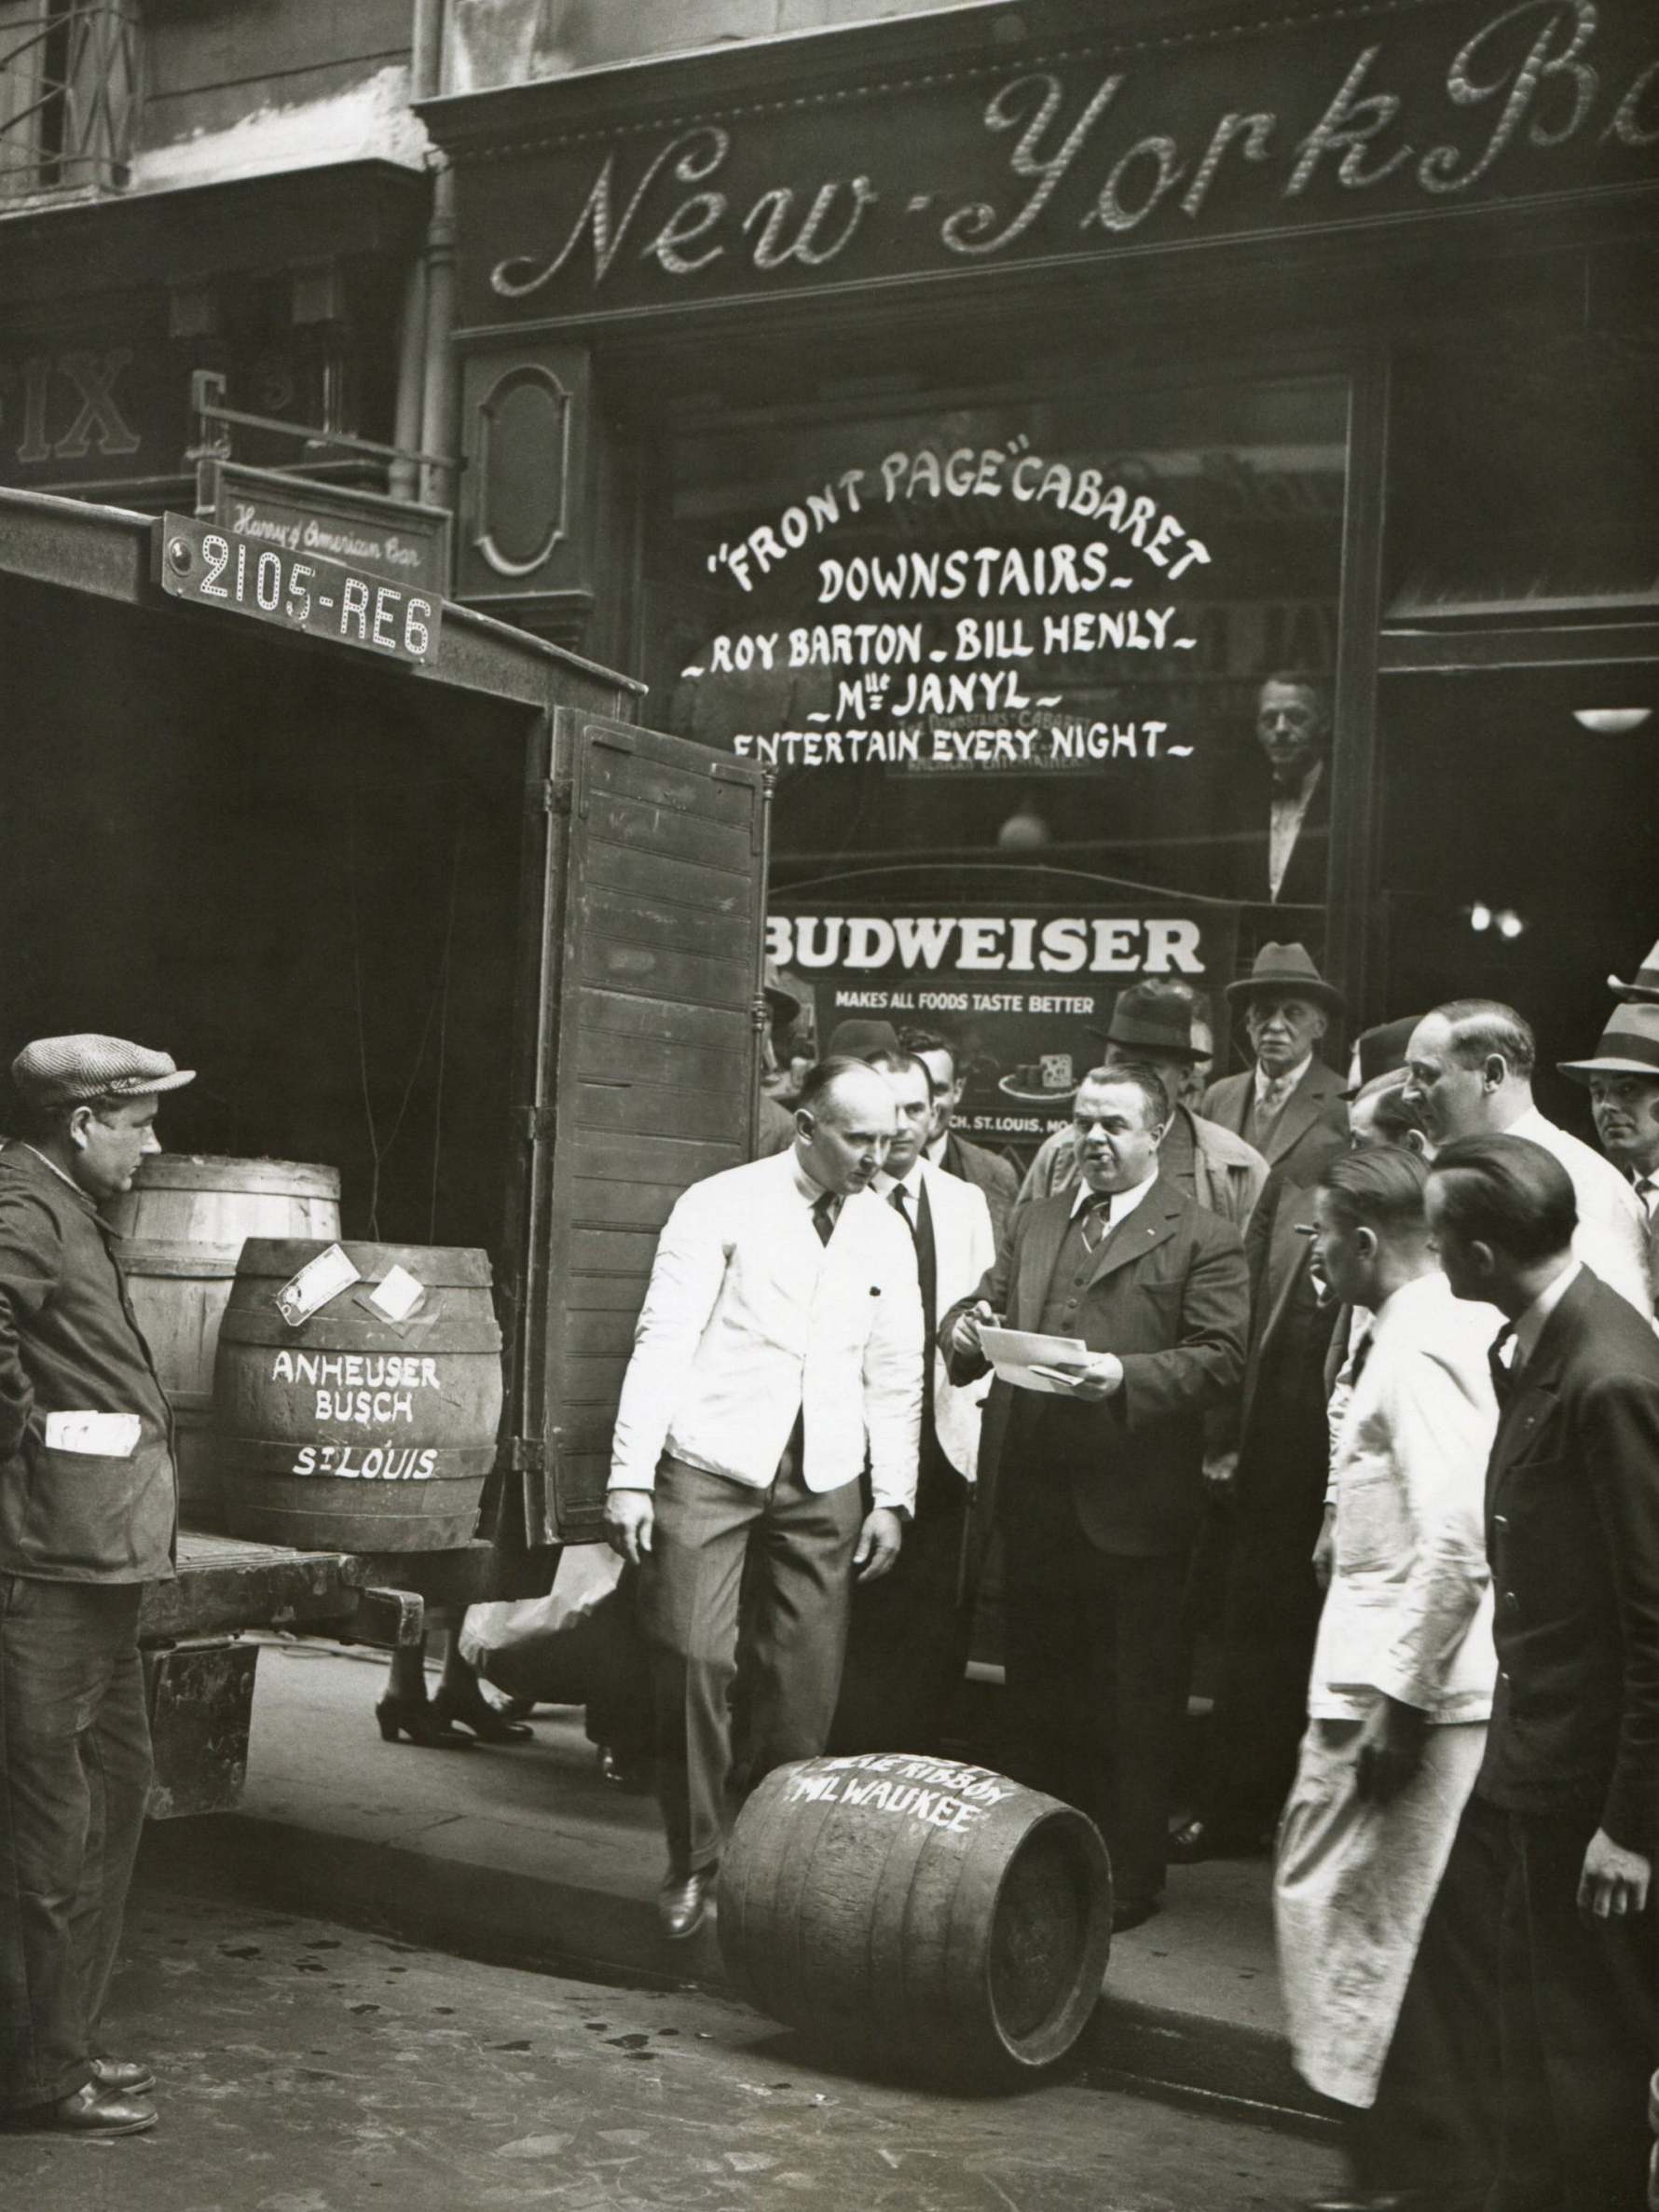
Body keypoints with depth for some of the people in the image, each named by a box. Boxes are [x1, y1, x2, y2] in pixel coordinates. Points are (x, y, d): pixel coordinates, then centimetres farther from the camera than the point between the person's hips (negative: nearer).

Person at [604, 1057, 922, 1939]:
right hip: (711, 1464, -4)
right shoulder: (720, 1207, -4)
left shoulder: (885, 1235, 9)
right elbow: (662, 1342, -7)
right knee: (692, 1656, -9)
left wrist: (893, 1496, 7)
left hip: (823, 1479, 4)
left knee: (805, 1678, 3)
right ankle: (693, 1867, 6)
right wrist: (631, 1477, -13)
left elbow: (895, 1374, 14)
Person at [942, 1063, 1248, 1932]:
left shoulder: (1201, 1239, -3)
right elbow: (990, 1304, 15)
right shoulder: (1031, 1222, 15)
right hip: (1032, 1493, 5)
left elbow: (1222, 1358, -11)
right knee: (1037, 1688, 15)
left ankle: (1128, 1875, 14)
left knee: (1134, 1700, 4)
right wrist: (965, 1329, -8)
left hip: (1132, 1502, -5)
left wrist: (1123, 1376, -24)